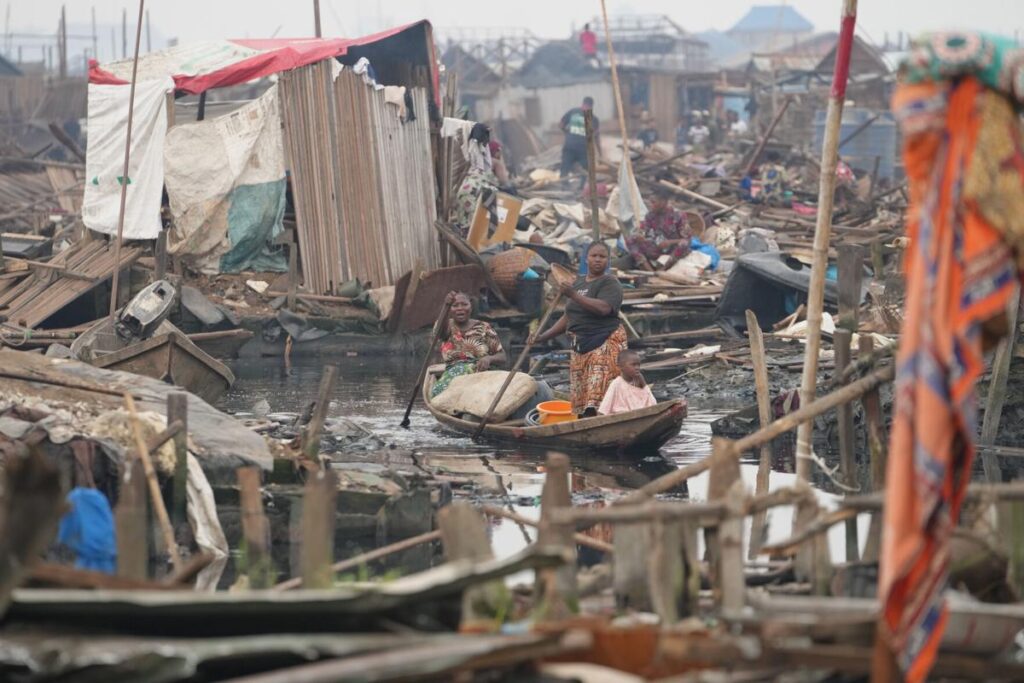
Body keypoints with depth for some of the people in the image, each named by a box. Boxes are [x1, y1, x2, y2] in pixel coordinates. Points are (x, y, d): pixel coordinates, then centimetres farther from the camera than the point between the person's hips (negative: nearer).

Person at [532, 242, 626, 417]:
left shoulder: (610, 283, -6)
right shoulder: (578, 283, 18)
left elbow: (603, 308, -24)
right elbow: (568, 317, 25)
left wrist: (574, 296, -27)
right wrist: (543, 337, 18)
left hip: (604, 343, -8)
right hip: (580, 347, 8)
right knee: (580, 399, 5)